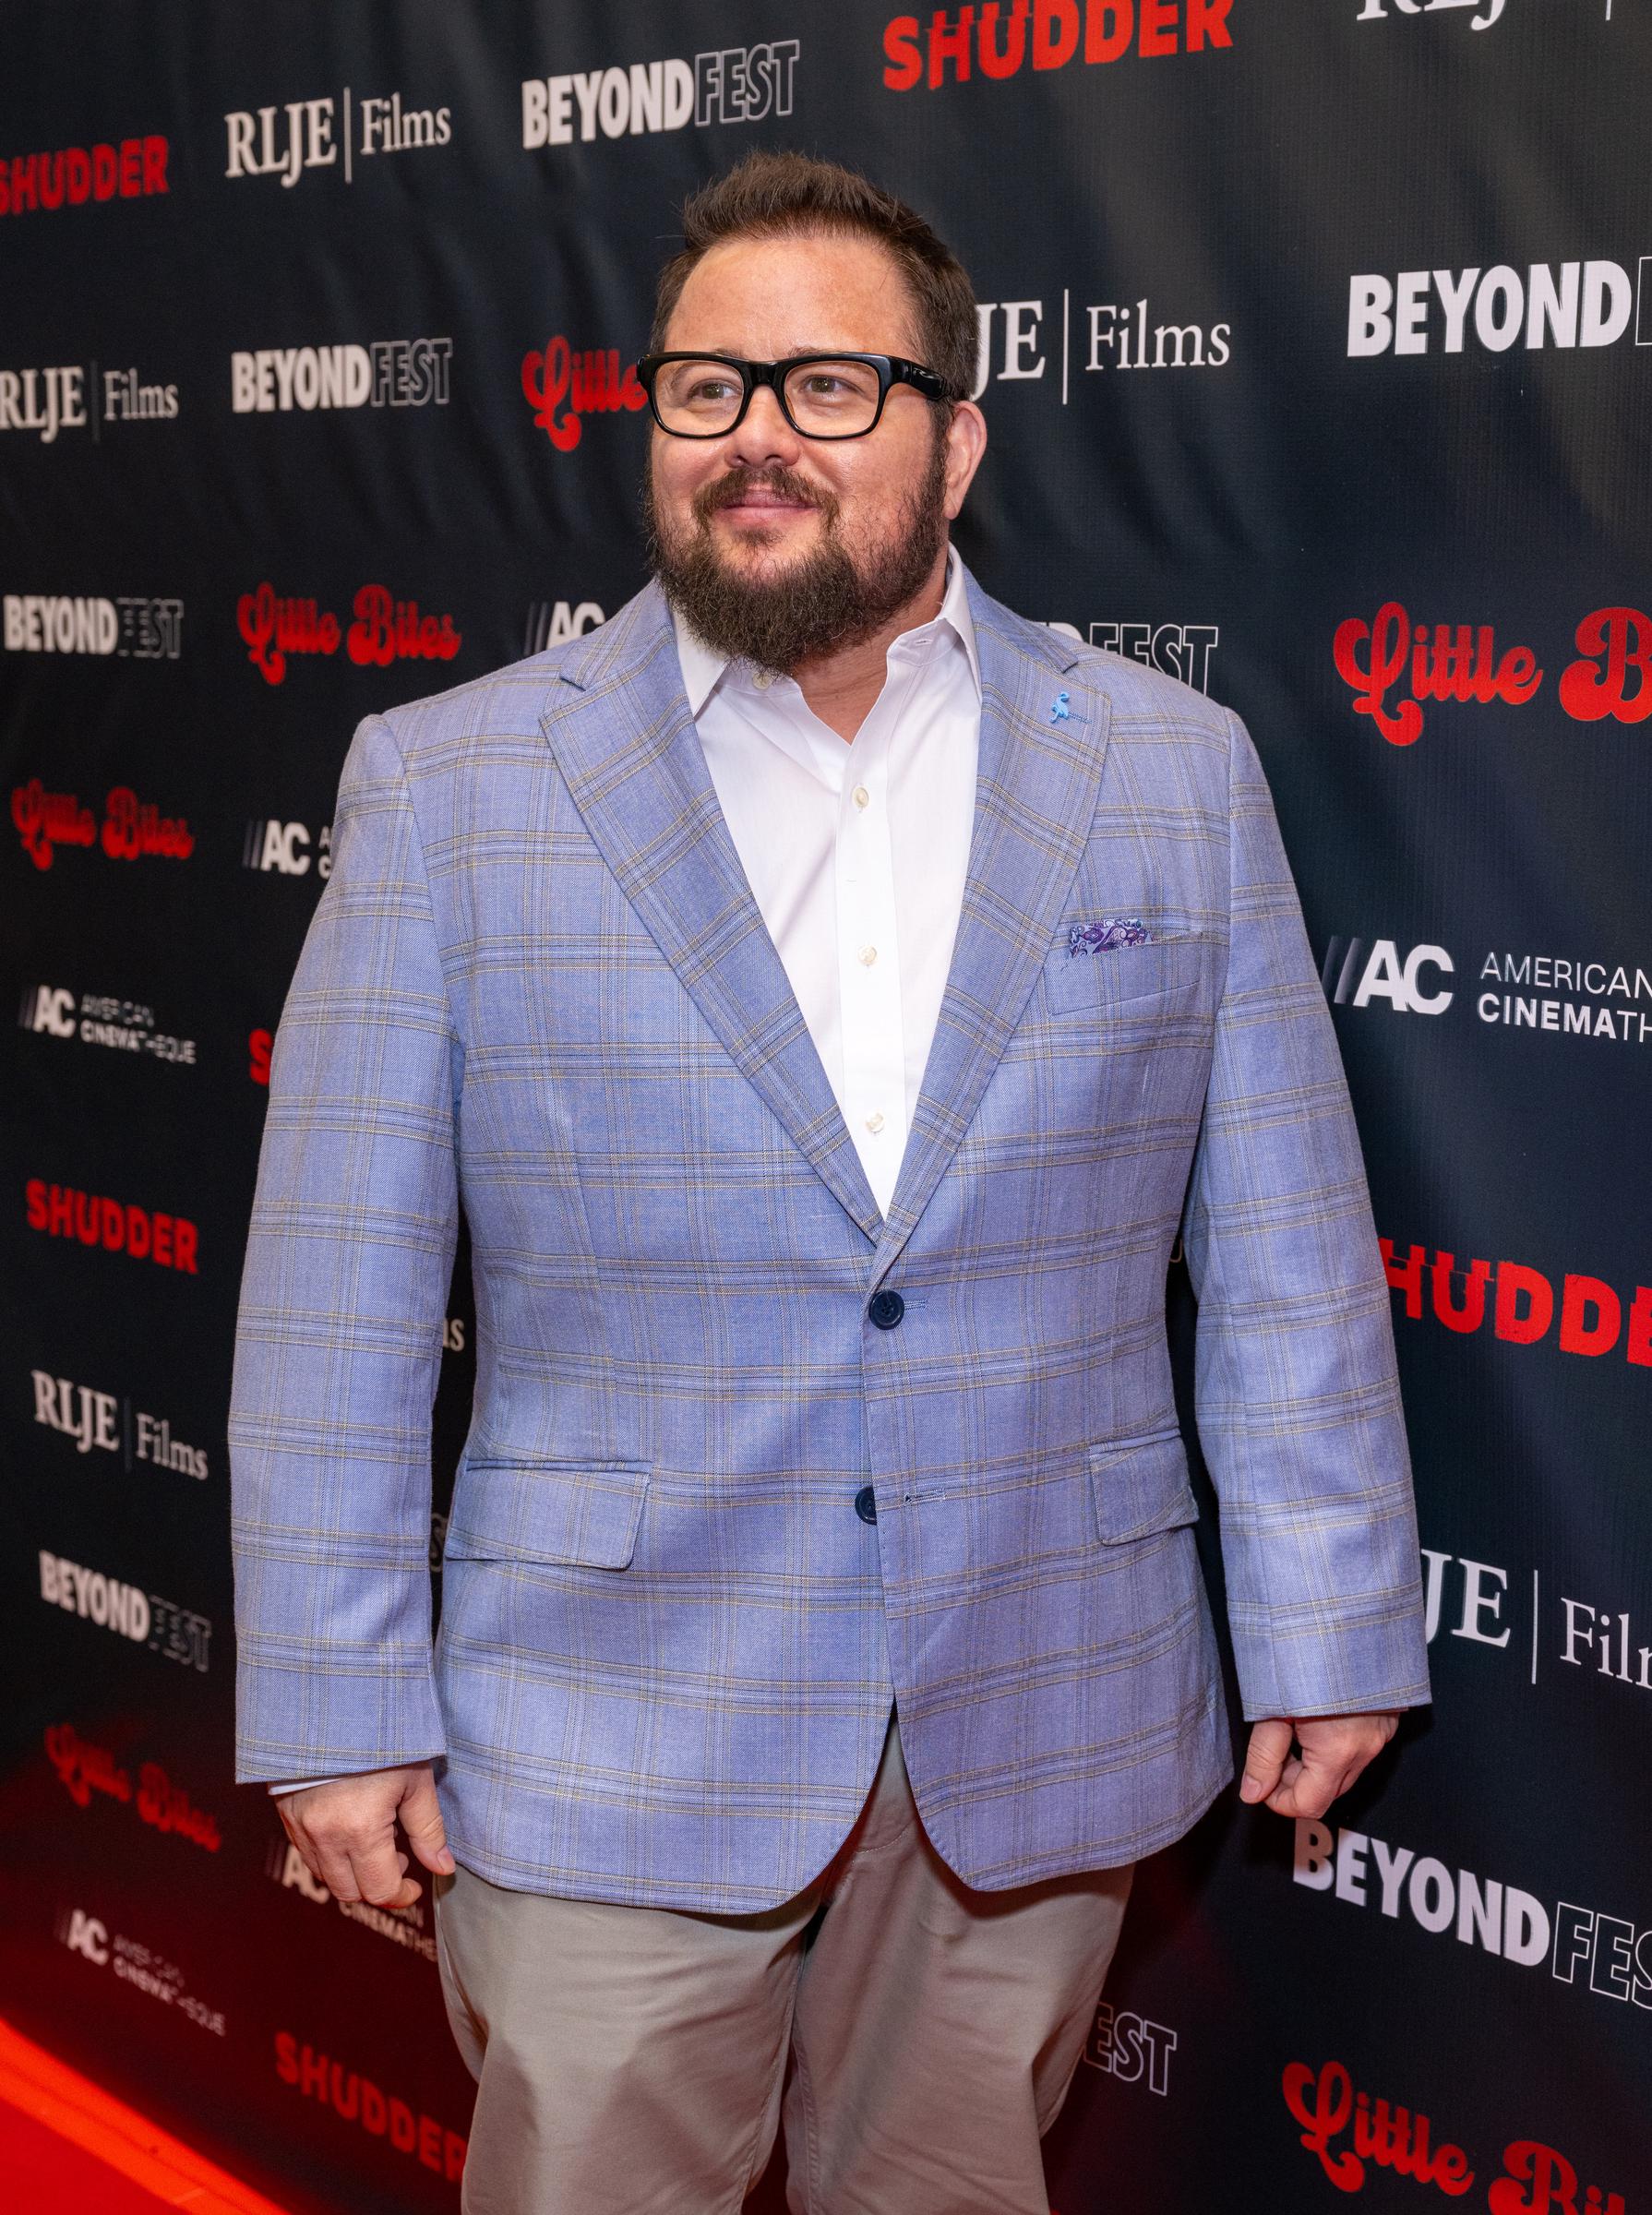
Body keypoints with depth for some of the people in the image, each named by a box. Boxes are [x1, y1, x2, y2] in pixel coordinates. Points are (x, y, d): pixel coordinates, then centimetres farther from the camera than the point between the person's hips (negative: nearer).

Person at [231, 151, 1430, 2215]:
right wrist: (339, 1706, -4)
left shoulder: (1172, 774, 1)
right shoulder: (450, 783, -3)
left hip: (1037, 1740, 2)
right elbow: (337, 1296, -3)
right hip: (611, 1747, -1)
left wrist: (1327, 1635, 1)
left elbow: (1286, 1254, 2)